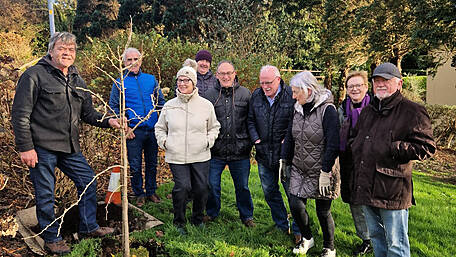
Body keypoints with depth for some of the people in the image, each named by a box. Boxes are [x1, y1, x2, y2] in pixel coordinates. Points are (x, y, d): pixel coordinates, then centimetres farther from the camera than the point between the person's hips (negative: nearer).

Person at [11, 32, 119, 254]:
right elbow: (20, 115, -10)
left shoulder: (77, 80, 14)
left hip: (69, 147, 7)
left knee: (88, 182, 11)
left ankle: (89, 227, 28)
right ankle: (52, 238, 23)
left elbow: (87, 113, 18)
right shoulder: (35, 75, -6)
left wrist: (107, 121, 0)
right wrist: (25, 147, -14)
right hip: (42, 147, -6)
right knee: (45, 195, 5)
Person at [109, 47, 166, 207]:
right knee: (135, 166, 4)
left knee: (152, 163, 12)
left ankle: (151, 192, 27)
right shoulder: (119, 83, 2)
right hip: (133, 131, -2)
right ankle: (139, 194, 21)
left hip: (153, 129, 3)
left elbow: (161, 102, 14)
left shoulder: (151, 79, 10)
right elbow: (113, 107, 1)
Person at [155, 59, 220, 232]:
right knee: (182, 187, -9)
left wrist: (208, 140, 0)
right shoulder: (169, 106, 7)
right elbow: (159, 128, 19)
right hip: (176, 157, 0)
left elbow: (214, 127, 15)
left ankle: (198, 220, 31)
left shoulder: (206, 105, 4)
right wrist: (164, 141, 2)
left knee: (201, 188, 5)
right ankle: (179, 223, 14)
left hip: (200, 156, 1)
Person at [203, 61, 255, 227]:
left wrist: (249, 143, 2)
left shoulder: (245, 94, 1)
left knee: (242, 186, 13)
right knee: (212, 185, 11)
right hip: (216, 151, 1)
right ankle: (212, 212, 35)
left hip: (240, 151, 0)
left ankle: (246, 215, 32)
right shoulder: (209, 95, 0)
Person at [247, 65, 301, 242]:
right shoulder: (256, 96, 5)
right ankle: (281, 226, 35)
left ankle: (298, 230, 22)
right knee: (270, 192, 16)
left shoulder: (291, 95, -10)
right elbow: (250, 120, 12)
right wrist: (255, 139, -1)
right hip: (264, 154, 5)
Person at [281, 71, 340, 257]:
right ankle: (307, 238, 28)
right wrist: (284, 161, 9)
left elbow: (333, 145, -18)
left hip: (321, 171, -5)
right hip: (299, 169, 5)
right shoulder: (298, 109, 6)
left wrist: (325, 172, -20)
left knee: (323, 211, 6)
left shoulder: (327, 110, -15)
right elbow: (289, 138, 12)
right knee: (295, 205, 0)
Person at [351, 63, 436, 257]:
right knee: (375, 236, 22)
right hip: (366, 188, 7)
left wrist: (394, 148, -21)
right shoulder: (367, 112, 16)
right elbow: (356, 140, 30)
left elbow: (427, 148, -11)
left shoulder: (412, 112, -6)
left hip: (393, 191, -7)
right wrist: (355, 147, 10)